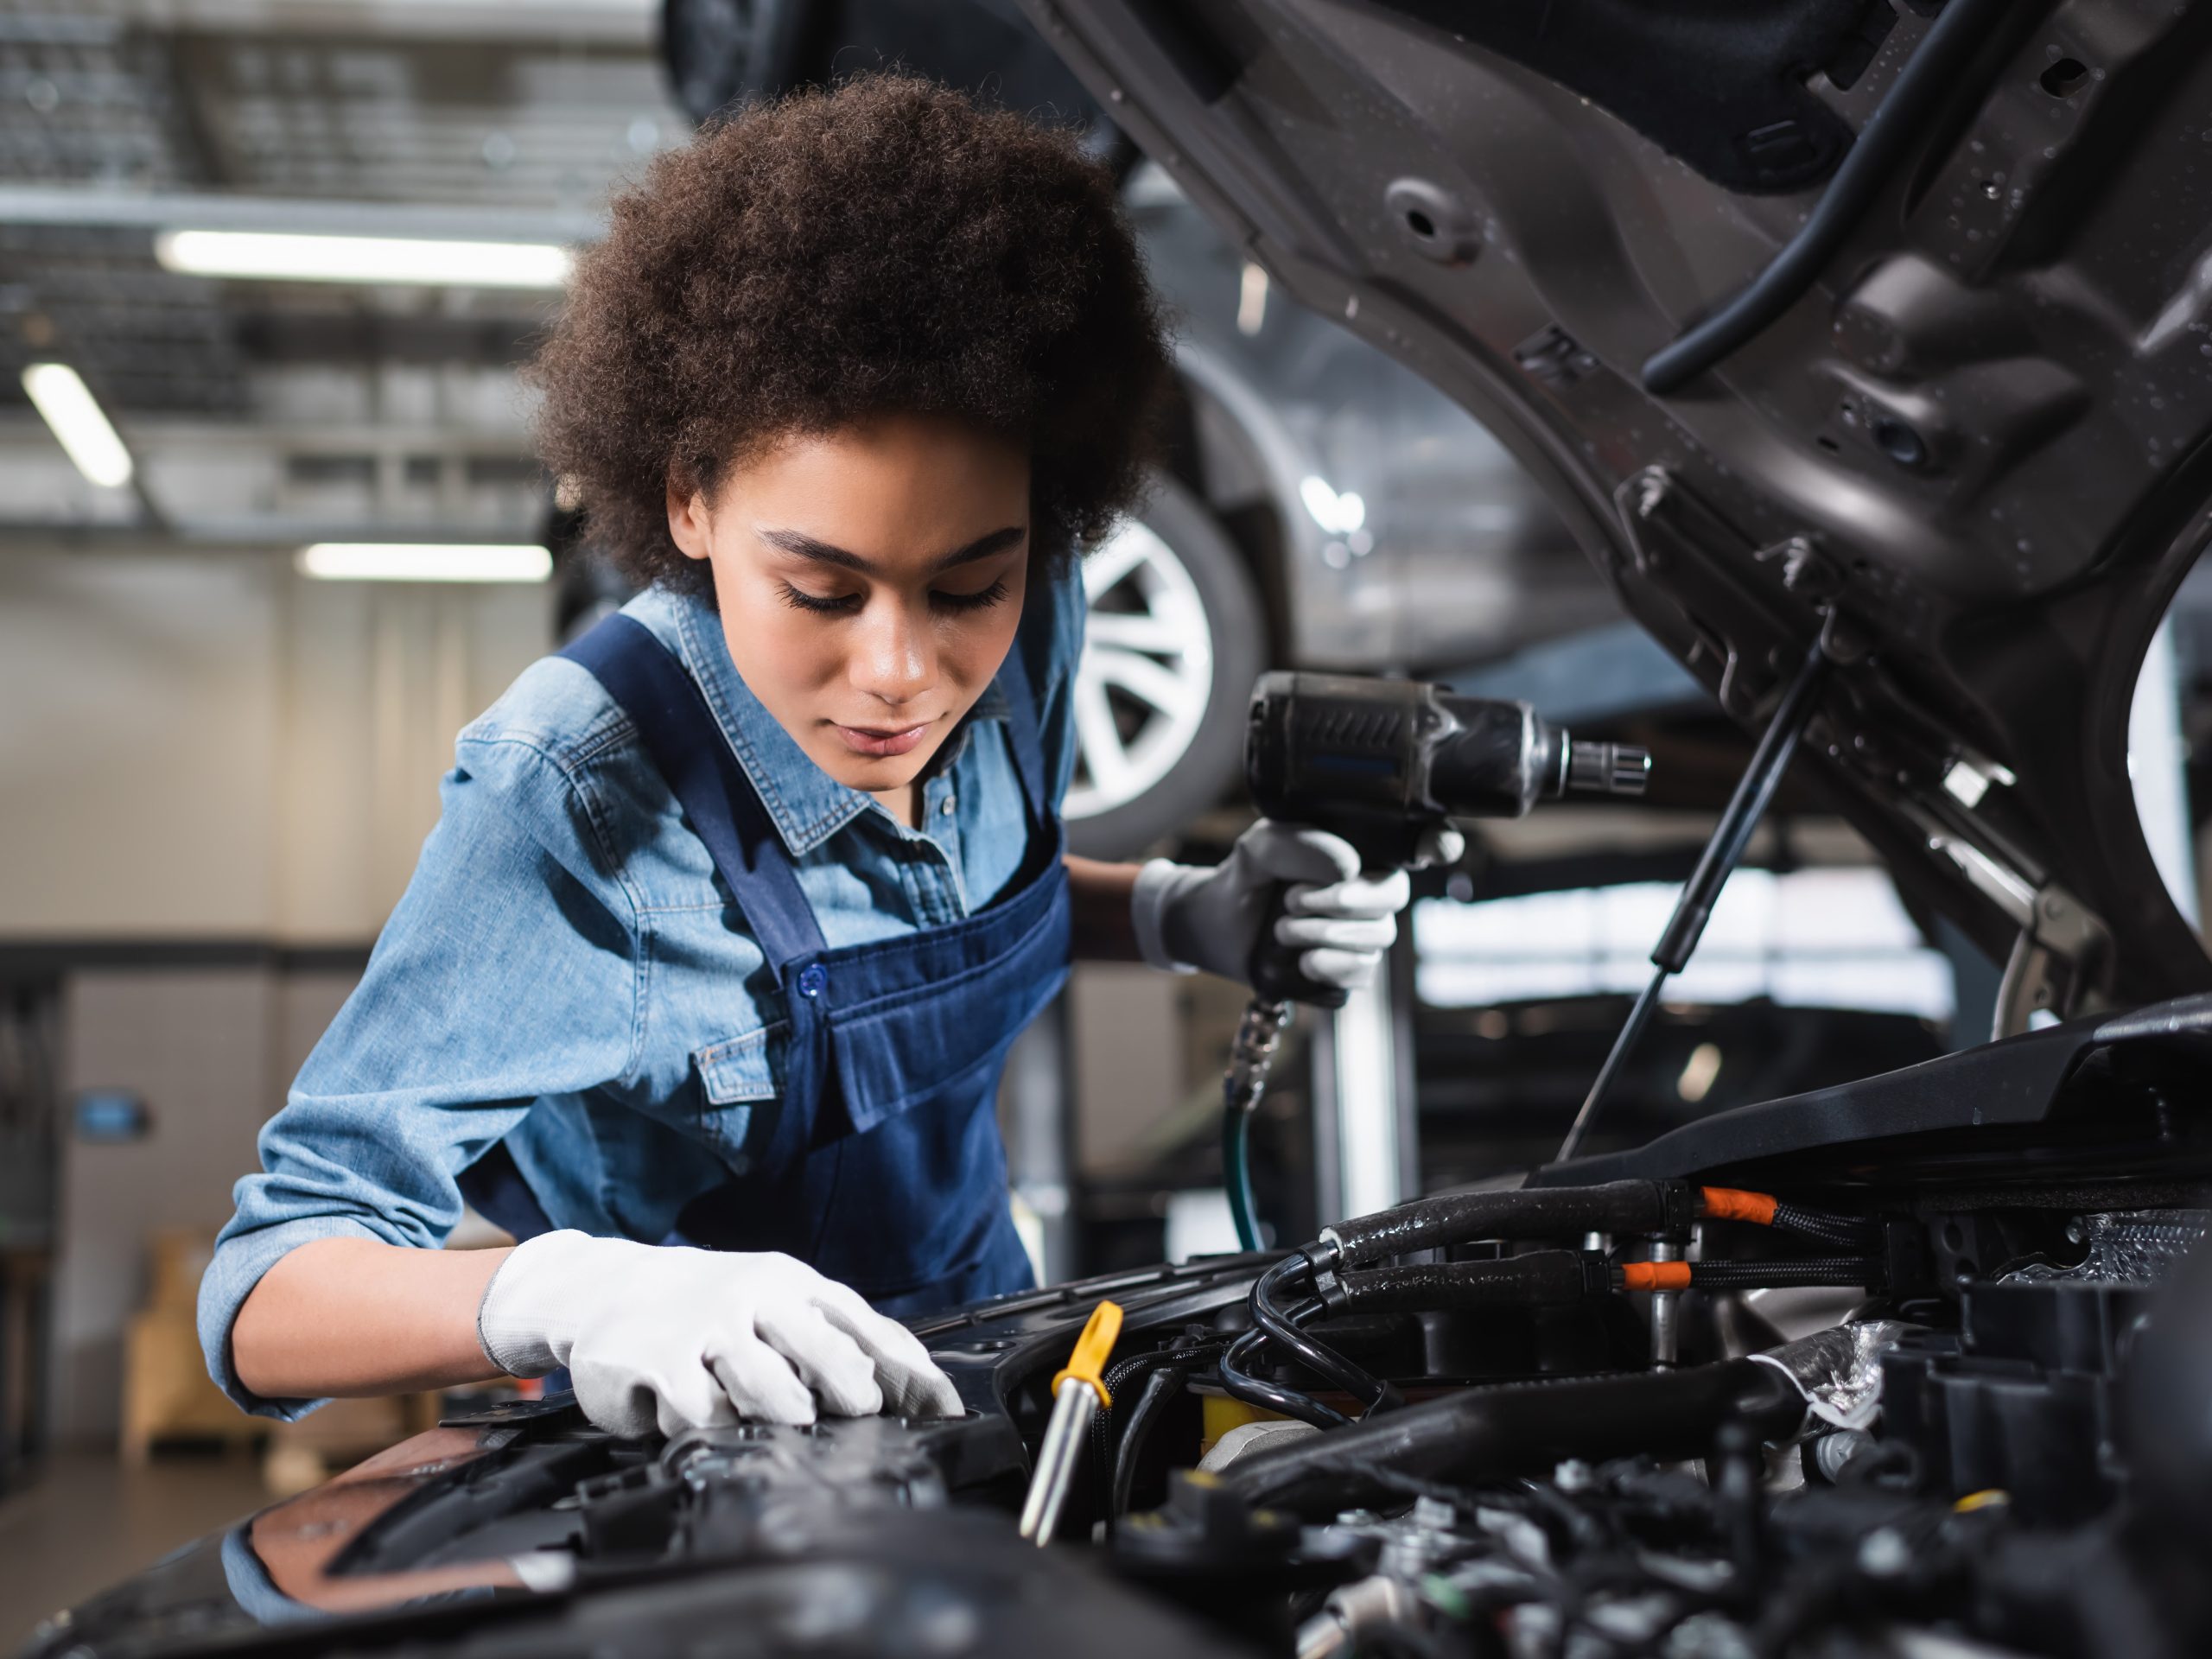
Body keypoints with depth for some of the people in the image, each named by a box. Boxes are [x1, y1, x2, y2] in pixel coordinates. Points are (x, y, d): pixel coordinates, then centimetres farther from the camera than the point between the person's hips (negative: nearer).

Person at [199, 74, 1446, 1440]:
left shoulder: (1020, 630, -13)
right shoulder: (573, 799, -30)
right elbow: (265, 1297, -29)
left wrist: (1180, 915, -9)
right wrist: (575, 1291, -49)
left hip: (977, 1349, 5)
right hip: (695, 1438, -4)